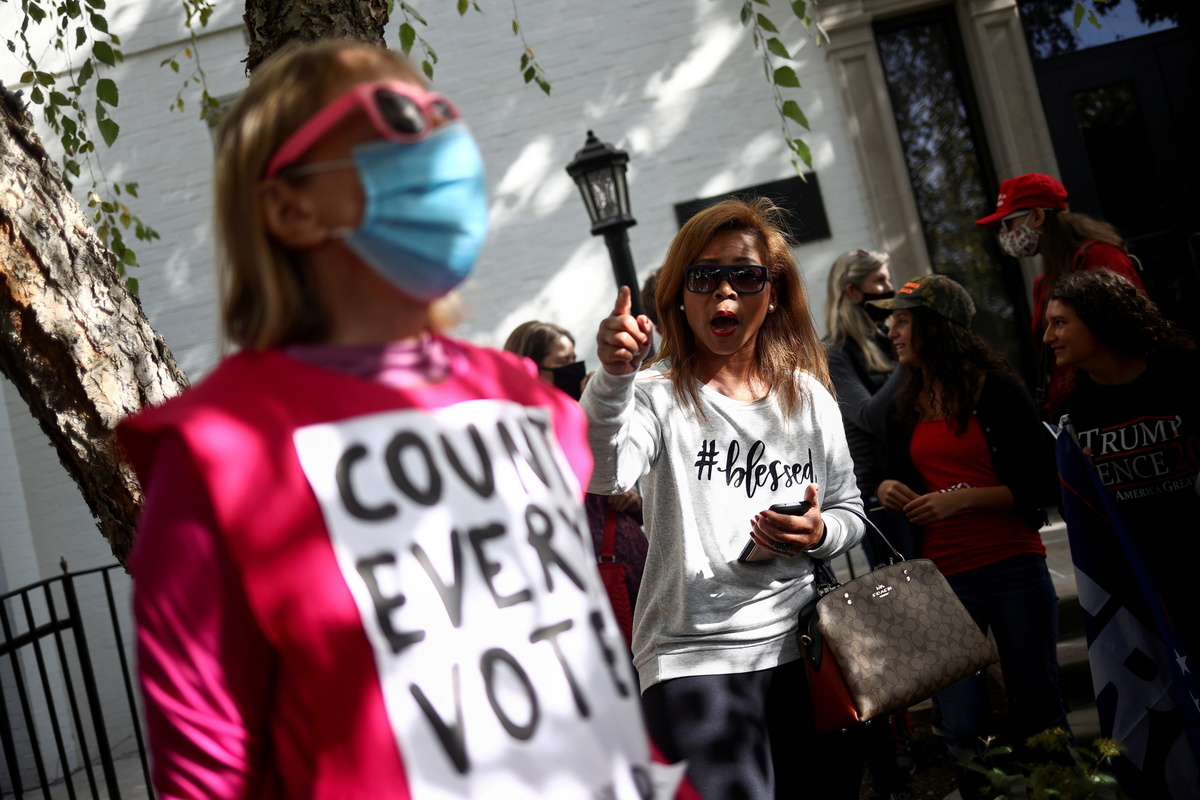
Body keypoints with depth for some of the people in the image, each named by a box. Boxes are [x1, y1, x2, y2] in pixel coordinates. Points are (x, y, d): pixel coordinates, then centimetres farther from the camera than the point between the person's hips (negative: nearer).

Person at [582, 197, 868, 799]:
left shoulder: (808, 395, 9)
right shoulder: (659, 394, -5)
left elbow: (848, 512, 17)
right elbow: (603, 473, -25)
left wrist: (818, 534, -6)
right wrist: (613, 378, -43)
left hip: (803, 650, 5)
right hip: (695, 657, -4)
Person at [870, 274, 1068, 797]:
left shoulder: (996, 390, -4)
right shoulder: (904, 410, 12)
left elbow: (1041, 488, -6)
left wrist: (963, 499, -16)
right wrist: (890, 492, 1)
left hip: (1014, 569, -4)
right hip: (944, 578, 4)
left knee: (1038, 716, 4)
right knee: (962, 732, -1)